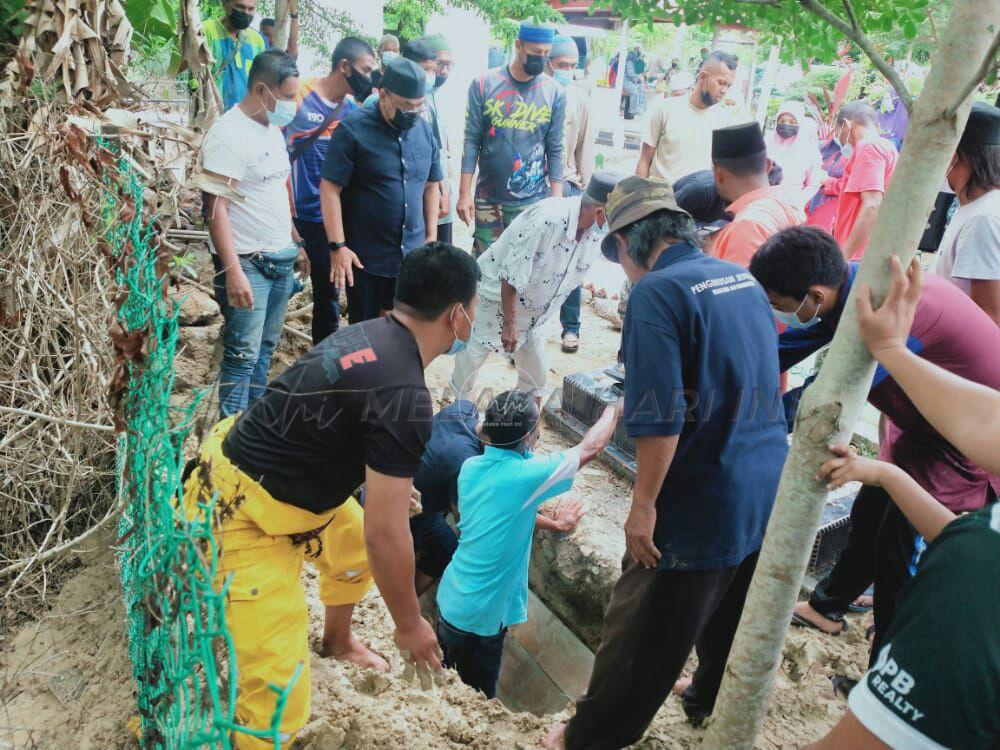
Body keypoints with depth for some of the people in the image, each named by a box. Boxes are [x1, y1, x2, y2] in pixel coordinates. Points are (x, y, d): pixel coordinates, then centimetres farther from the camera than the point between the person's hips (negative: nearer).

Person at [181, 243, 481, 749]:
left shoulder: (366, 334, 1)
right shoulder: (406, 398, -26)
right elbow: (387, 535, -23)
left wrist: (390, 484, 37)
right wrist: (409, 624, -8)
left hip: (254, 475, 10)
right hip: (242, 518, -10)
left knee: (354, 544, 30)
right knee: (279, 695, -8)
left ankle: (338, 641, 57)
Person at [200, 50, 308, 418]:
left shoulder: (273, 130, 13)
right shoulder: (228, 134, -15)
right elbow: (216, 208, -20)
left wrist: (295, 243, 21)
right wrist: (233, 272, -25)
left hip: (281, 259, 8)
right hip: (248, 262, -8)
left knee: (265, 348, 14)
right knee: (243, 354, -5)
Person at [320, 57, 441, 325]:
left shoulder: (424, 130, 6)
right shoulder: (352, 129, -11)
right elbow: (330, 188, -12)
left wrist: (431, 237, 11)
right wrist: (338, 246, -16)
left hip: (412, 256, 5)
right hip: (364, 258, -4)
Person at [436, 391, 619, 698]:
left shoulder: (470, 467, -6)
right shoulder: (524, 475, -23)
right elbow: (590, 448, -9)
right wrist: (613, 410, 7)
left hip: (449, 600, 6)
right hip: (480, 615, -6)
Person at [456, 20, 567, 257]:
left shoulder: (554, 92, -2)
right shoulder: (484, 84, -3)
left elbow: (555, 150, 0)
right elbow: (472, 141, -2)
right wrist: (464, 192, -5)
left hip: (533, 201, 0)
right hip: (488, 197, 0)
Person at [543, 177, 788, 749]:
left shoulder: (657, 293, -18)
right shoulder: (743, 278, 6)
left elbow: (661, 421, -25)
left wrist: (644, 506, -15)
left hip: (703, 504, -8)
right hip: (769, 492, 8)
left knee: (643, 635, 9)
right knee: (732, 615, 28)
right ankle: (713, 703, 51)